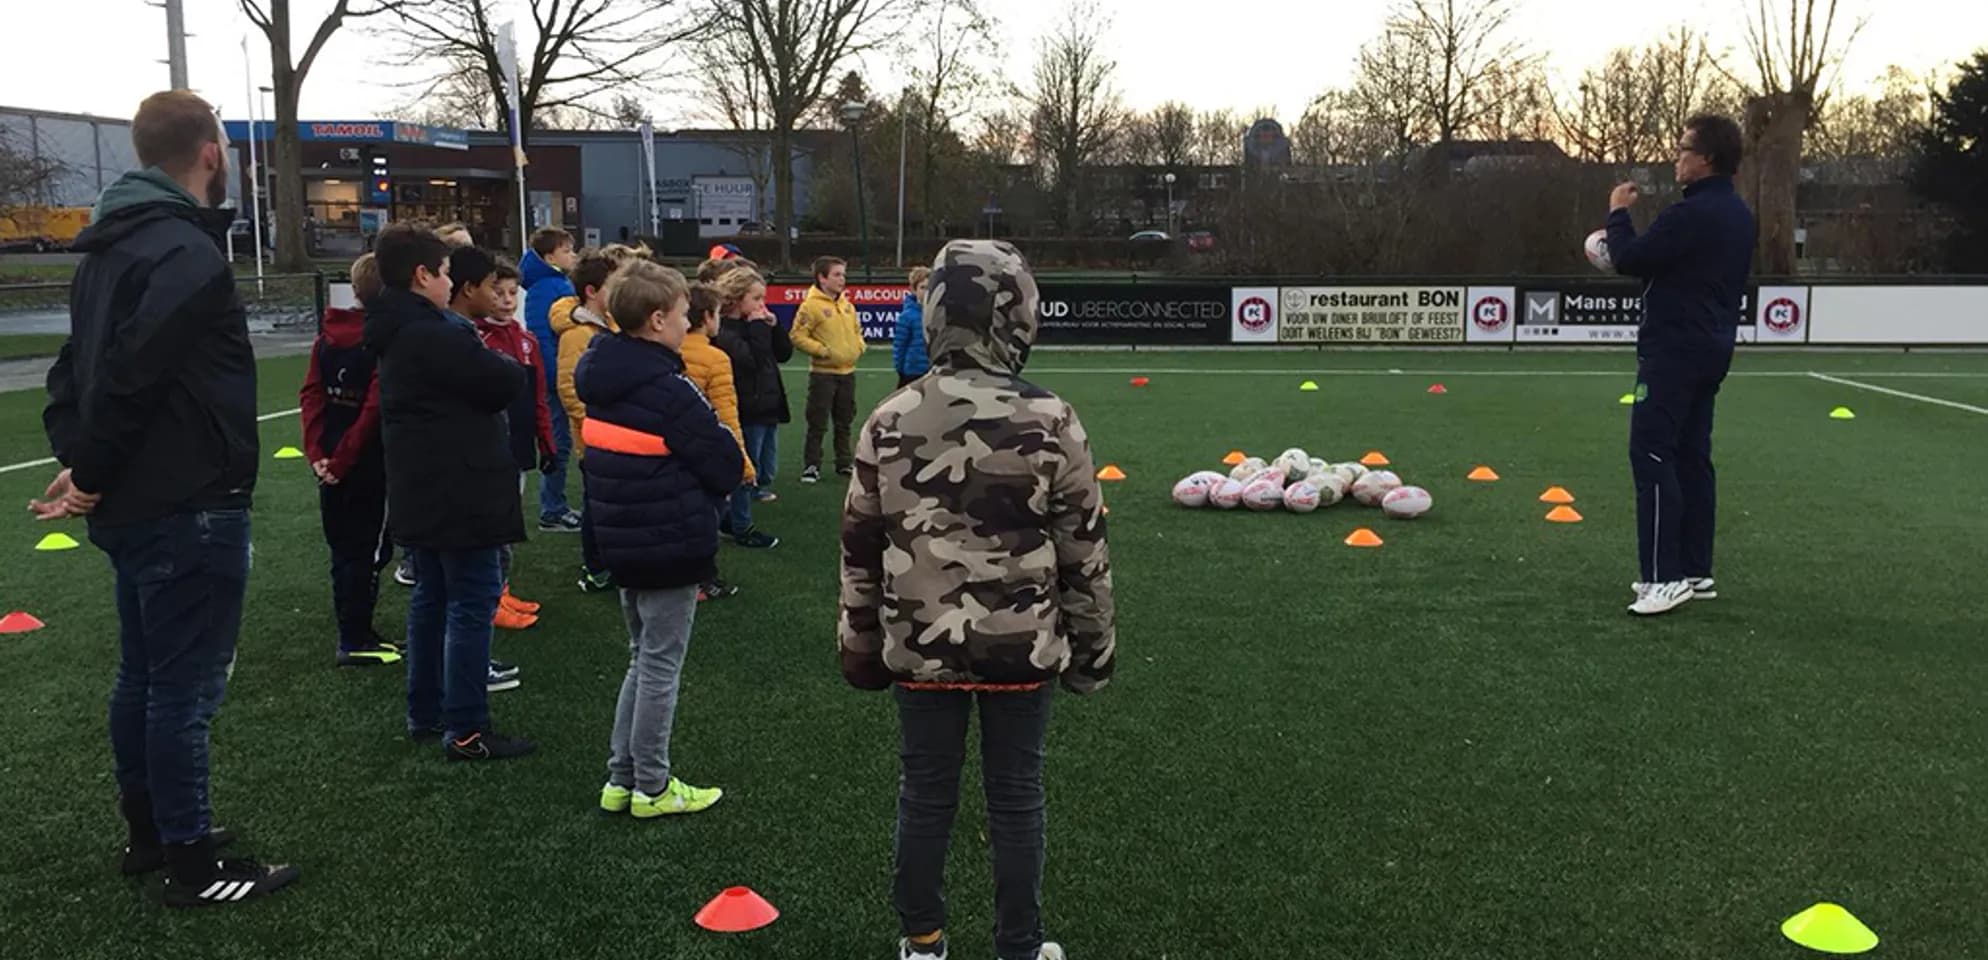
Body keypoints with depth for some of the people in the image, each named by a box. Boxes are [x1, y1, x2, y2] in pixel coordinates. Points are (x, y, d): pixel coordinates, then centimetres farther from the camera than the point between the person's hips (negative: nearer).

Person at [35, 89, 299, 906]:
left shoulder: (111, 246, 13)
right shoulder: (188, 253, -19)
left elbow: (78, 365, 14)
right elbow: (130, 374, -25)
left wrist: (80, 458, 4)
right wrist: (92, 468, -12)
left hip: (135, 504, 10)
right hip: (188, 508, -10)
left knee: (144, 676, 19)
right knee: (186, 686, -1)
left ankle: (149, 831, 33)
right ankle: (193, 865, 10)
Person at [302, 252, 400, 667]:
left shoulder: (328, 334, 5)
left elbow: (311, 394, 1)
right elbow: (376, 406, -21)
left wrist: (317, 453, -3)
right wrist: (342, 459, -15)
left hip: (333, 463, 7)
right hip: (371, 463, -6)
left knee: (343, 550, 16)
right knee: (369, 551, 3)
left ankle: (353, 632, 27)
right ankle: (356, 642, 8)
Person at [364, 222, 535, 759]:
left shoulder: (397, 333, 13)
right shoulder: (435, 334, -19)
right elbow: (508, 383, -17)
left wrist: (484, 375, 2)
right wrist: (502, 368, 2)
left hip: (421, 492, 10)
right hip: (461, 492, -10)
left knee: (432, 597, 18)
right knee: (473, 602, -5)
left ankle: (425, 713, 27)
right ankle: (466, 730, -1)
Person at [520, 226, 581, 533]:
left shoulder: (563, 283, 13)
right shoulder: (543, 288, -15)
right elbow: (540, 335, -21)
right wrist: (553, 378, -23)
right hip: (555, 377, -9)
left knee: (561, 441, 14)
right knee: (558, 442, -2)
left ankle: (556, 506, 23)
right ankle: (552, 513, 7)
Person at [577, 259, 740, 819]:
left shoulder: (601, 383, 5)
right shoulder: (670, 392, -20)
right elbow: (727, 468, -16)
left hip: (624, 542, 8)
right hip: (673, 547, -8)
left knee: (643, 659, 20)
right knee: (660, 666, 3)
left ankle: (621, 779, 25)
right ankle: (652, 788, 14)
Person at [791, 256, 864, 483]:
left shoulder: (847, 305, 9)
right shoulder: (811, 306, -12)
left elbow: (857, 329, 22)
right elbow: (798, 336, -14)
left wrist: (859, 346, 5)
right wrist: (822, 350, -18)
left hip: (847, 372, 6)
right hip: (823, 373, -6)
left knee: (844, 422, 15)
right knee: (818, 424, -2)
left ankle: (843, 463, 25)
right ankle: (811, 466, 6)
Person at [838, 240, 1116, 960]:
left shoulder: (889, 421, -6)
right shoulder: (1050, 422, -12)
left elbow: (860, 547, 1)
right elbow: (1084, 549, -5)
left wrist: (861, 644, 13)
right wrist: (1093, 644, 8)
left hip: (921, 646, 2)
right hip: (1022, 647, -2)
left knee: (925, 793, 15)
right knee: (1016, 798, 12)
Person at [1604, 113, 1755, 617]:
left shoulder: (1693, 214, -19)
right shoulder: (1737, 213, 14)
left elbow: (1628, 260, -15)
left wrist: (1618, 213, 1)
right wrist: (1628, 246, 16)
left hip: (1674, 350, -10)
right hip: (1711, 348, 10)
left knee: (1652, 454, -9)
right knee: (1691, 457, 12)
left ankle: (1665, 578, -10)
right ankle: (1696, 571, 16)